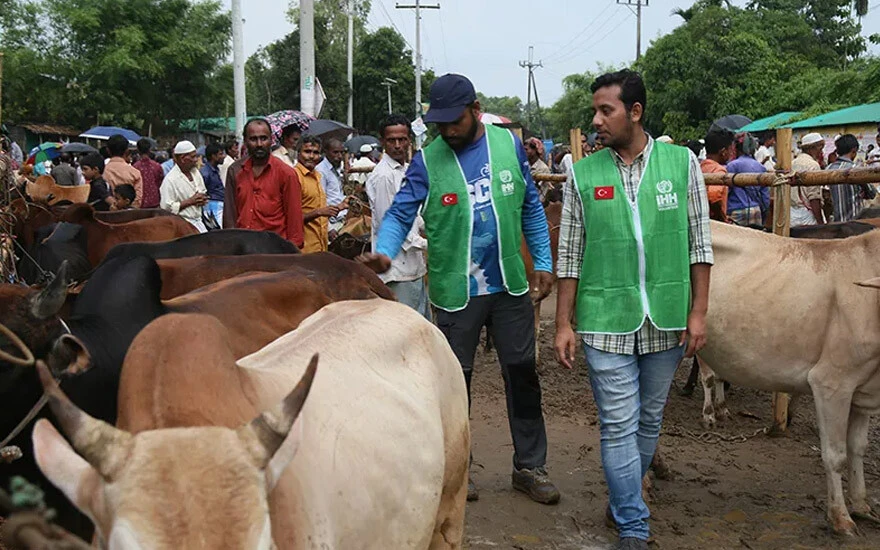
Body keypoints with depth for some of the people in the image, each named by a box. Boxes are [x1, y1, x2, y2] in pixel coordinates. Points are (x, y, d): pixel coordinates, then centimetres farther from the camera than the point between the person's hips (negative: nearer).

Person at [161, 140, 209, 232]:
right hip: (183, 224, -7)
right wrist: (190, 201, -19)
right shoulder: (170, 180, -14)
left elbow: (204, 193, 24)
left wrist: (203, 200, -1)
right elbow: (166, 207, -19)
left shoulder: (195, 173, 10)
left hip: (198, 221, 7)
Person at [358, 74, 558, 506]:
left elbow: (531, 207, 8)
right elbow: (401, 213, -10)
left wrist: (543, 261, 5)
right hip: (455, 291, -2)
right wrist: (383, 252, -29)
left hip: (510, 284, 2)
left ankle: (530, 466, 21)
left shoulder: (508, 144, 0)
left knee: (522, 373, 8)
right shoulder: (427, 160, -6)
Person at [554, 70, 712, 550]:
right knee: (618, 426, 0)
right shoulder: (583, 174, 0)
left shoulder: (682, 163, 0)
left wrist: (698, 313, -1)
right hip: (605, 323, -1)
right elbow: (570, 255, 3)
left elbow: (699, 244, 3)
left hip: (666, 322, 1)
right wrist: (563, 324, 0)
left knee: (649, 421, 15)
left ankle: (623, 501, 36)